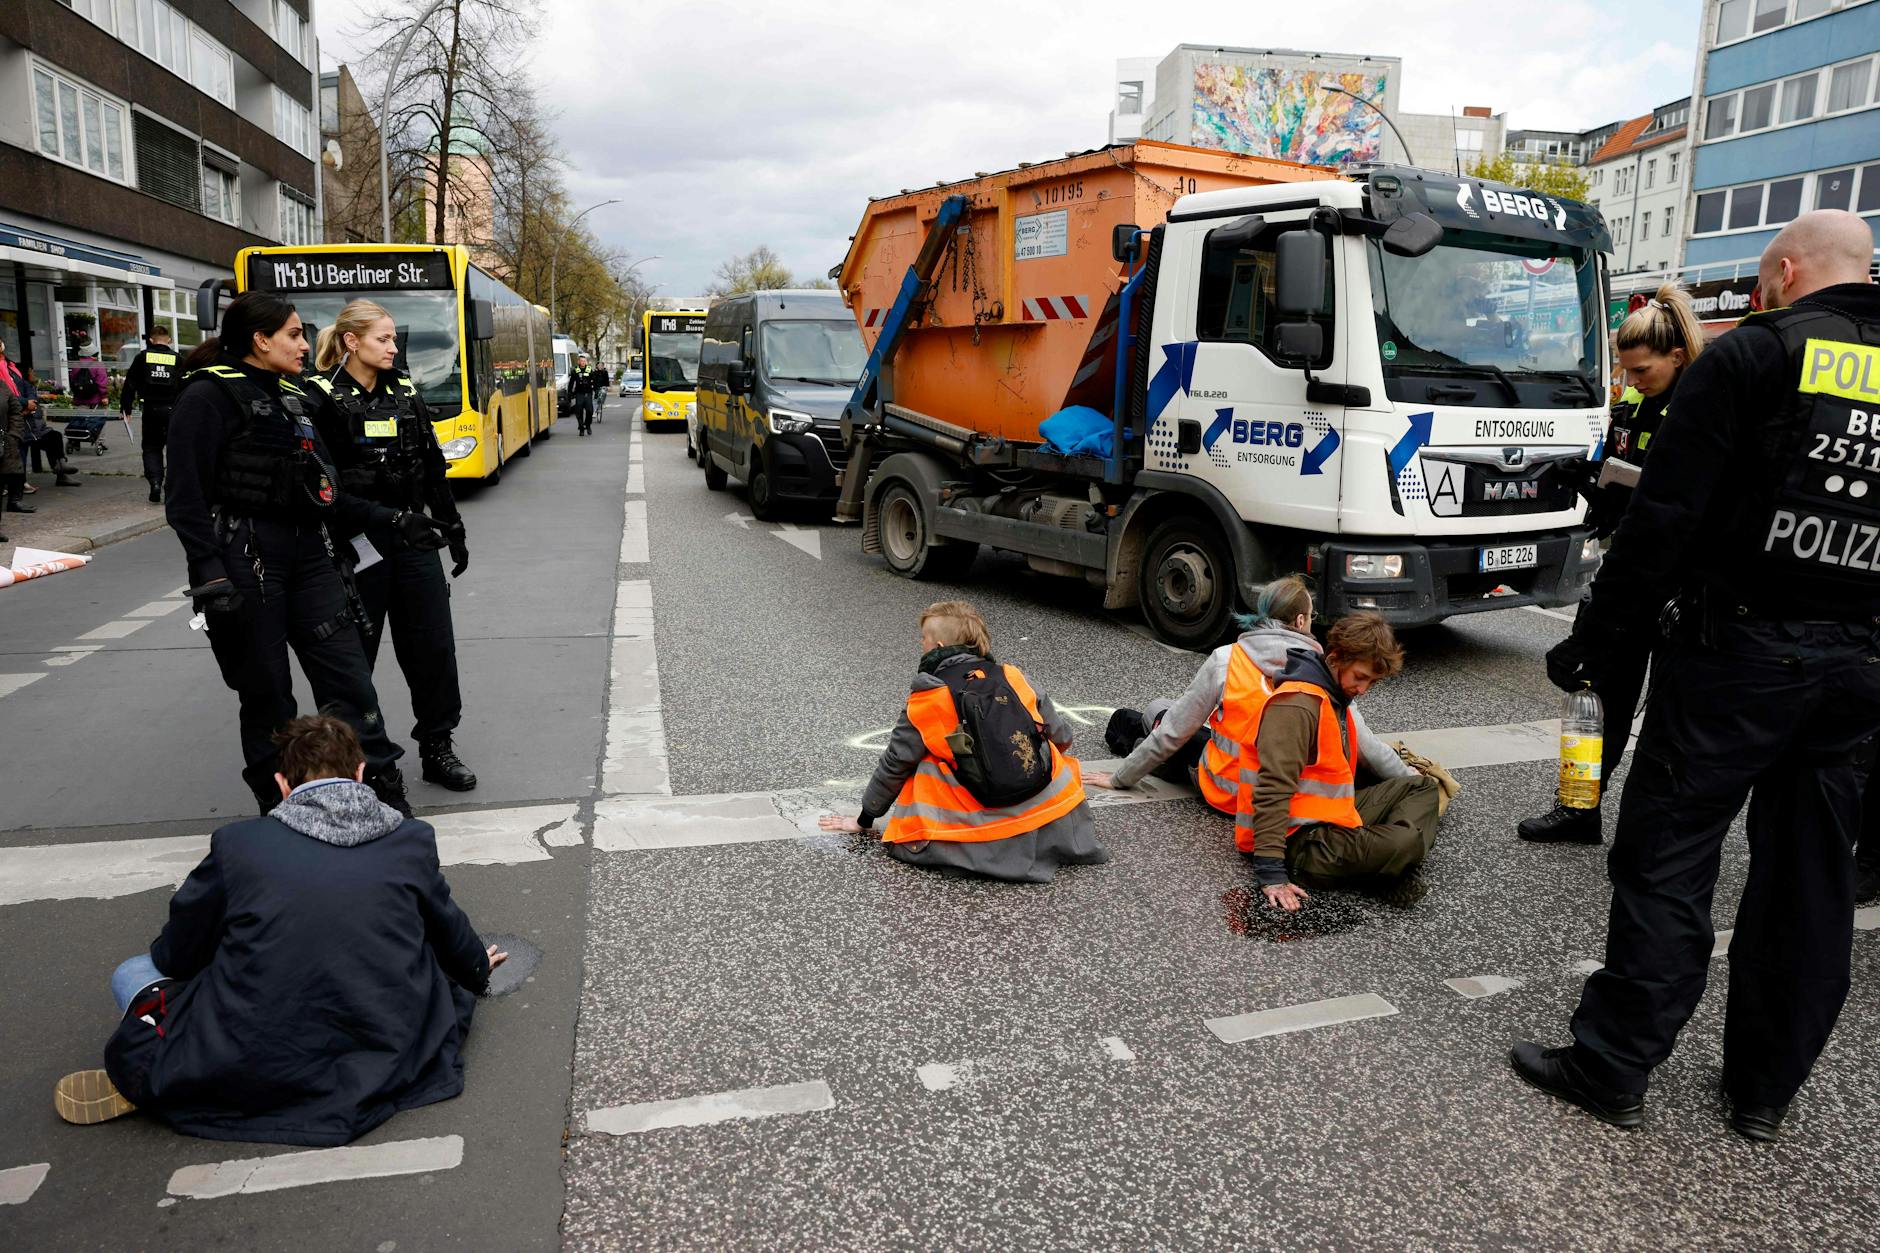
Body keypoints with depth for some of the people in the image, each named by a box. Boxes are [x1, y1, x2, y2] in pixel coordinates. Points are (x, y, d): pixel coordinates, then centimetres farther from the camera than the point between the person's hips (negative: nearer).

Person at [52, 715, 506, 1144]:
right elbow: (449, 930, 15)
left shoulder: (237, 843, -6)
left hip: (255, 1074, 0)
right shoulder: (413, 841, -2)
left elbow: (177, 953, 8)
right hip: (386, 1063, 0)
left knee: (134, 974, 21)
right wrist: (477, 970, 38)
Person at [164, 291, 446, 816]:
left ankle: (382, 790, 7)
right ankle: (280, 807, 19)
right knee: (267, 694, 4)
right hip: (246, 563, -6)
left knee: (348, 676, 1)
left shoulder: (293, 398, 15)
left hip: (308, 556, 6)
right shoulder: (209, 396, -7)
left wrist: (393, 520, 8)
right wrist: (210, 578, -20)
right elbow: (186, 498, -12)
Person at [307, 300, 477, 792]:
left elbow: (433, 467, 14)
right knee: (356, 652, 6)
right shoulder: (321, 397, -7)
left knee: (434, 644, 4)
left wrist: (453, 529, 14)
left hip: (411, 537, 5)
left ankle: (437, 748, 16)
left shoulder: (405, 392, 9)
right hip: (356, 544, -5)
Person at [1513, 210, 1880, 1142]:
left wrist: (1592, 641, -8)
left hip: (1739, 650, -6)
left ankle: (1612, 1067, 10)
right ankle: (1765, 1088, 25)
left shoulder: (1752, 356, -7)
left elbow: (1664, 518, -13)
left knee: (1666, 860, 2)